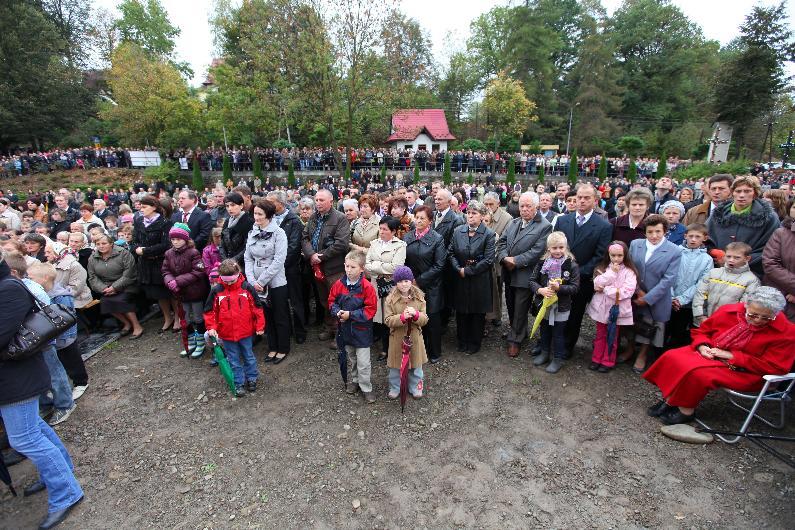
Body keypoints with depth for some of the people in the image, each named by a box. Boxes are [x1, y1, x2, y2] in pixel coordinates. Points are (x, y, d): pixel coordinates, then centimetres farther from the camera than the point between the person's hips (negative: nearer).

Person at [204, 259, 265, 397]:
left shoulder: (247, 287, -10)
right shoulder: (216, 291, -8)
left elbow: (257, 307, -4)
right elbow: (210, 311, 0)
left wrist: (260, 326, -3)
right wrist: (211, 327, -11)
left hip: (245, 332, 0)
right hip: (227, 334, 1)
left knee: (249, 357, 17)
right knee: (234, 360, 13)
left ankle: (251, 378, 35)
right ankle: (239, 383, 27)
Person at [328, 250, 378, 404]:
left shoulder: (367, 287, -19)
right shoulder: (339, 284, -6)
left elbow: (371, 309, -18)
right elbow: (332, 301, 6)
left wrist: (351, 314, -21)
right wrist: (337, 312, -14)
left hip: (361, 330, -4)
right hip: (345, 329, 5)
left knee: (363, 362, 3)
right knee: (351, 359, 23)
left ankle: (366, 388, 20)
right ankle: (354, 381, 42)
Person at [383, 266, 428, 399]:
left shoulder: (419, 298, -5)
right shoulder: (391, 299, -10)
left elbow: (425, 320, -5)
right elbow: (387, 320, -13)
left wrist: (416, 314, -26)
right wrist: (402, 317, -28)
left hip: (415, 338, 2)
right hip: (397, 338, -1)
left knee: (415, 365, 16)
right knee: (396, 366, 13)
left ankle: (415, 387, 38)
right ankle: (395, 388, 35)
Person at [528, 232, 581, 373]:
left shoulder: (572, 265, -12)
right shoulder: (542, 262, -5)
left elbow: (575, 287, -13)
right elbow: (532, 280, -3)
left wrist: (559, 287, -27)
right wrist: (540, 290, -21)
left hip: (561, 307, -3)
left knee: (558, 333, 10)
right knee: (544, 330, 20)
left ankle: (558, 359, 26)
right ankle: (545, 353, 40)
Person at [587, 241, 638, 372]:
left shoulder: (629, 272, -8)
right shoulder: (602, 268, 1)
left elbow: (627, 291, -19)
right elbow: (597, 284, -13)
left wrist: (605, 289, -16)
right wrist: (612, 273, -19)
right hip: (601, 307, 3)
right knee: (600, 335, 15)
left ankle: (608, 361, 25)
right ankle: (596, 359, 27)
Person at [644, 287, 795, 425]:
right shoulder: (729, 310, -4)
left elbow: (774, 367, -13)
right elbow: (701, 331, 10)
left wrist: (731, 356, -19)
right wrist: (702, 347, -12)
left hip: (742, 372, -4)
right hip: (710, 355, 5)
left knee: (698, 373, -32)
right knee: (672, 357, -21)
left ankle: (686, 411, -11)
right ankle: (669, 400, -9)